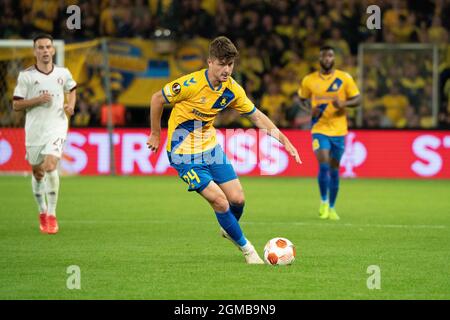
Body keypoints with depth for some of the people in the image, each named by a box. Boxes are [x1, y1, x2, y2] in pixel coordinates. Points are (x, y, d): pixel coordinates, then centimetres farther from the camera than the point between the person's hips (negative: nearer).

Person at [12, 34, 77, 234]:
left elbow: (72, 89, 25)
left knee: (50, 166, -21)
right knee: (37, 172, 10)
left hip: (56, 127, -1)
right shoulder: (26, 76, -4)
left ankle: (52, 215, -13)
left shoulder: (63, 73, 3)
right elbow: (16, 105, -3)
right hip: (34, 129, 1)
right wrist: (37, 100, -17)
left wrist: (71, 105, 5)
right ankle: (42, 212, 33)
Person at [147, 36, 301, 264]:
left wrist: (285, 141, -3)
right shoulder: (191, 84, -24)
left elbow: (257, 116, 4)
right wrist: (155, 134, -2)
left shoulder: (232, 90, -7)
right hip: (184, 153, -6)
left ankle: (229, 230, 36)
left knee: (237, 199, 2)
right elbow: (157, 99, -10)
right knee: (220, 202, -14)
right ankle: (245, 248, 5)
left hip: (210, 147, 6)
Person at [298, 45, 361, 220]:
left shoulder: (344, 78, -2)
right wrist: (311, 109, -6)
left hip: (338, 129, 1)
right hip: (319, 129, -1)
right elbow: (303, 99, 14)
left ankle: (331, 208, 23)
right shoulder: (309, 80, 0)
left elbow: (357, 99, 1)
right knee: (323, 166, -16)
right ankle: (324, 202, 6)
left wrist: (343, 103, -19)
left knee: (334, 169, 9)